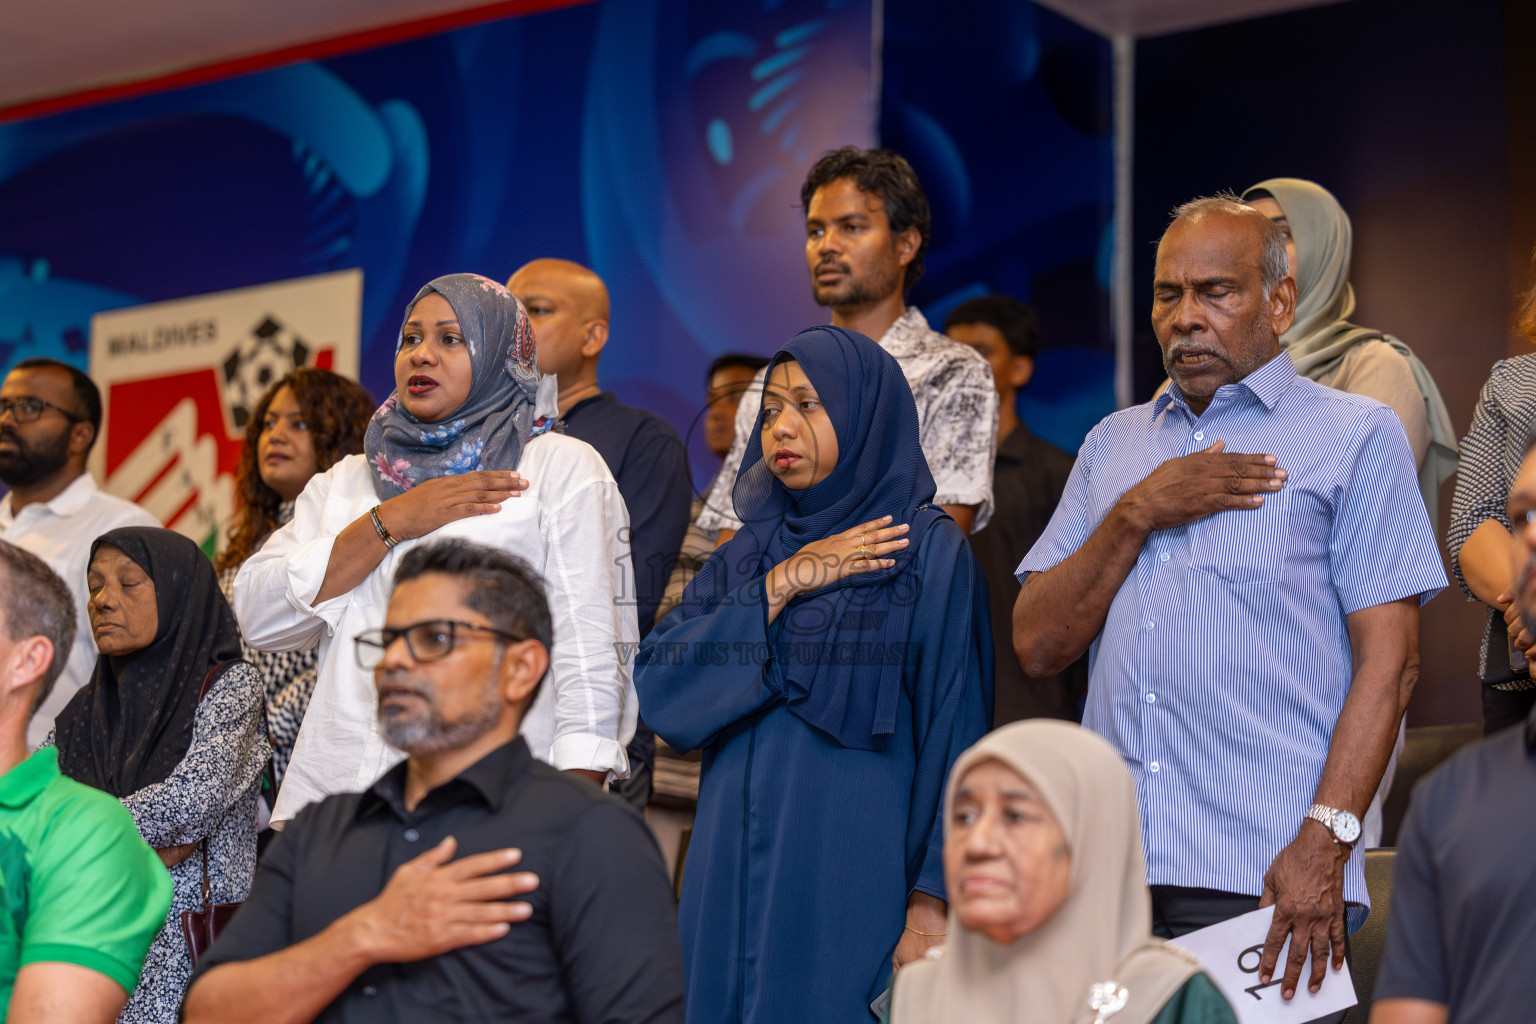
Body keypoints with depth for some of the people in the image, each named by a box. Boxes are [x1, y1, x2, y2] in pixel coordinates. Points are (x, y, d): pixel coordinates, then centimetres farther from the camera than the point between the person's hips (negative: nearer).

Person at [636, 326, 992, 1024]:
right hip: (737, 868, 5)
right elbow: (657, 682, 1)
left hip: (853, 877, -5)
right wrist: (777, 588, -7)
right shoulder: (750, 553, 14)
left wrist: (930, 899, -13)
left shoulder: (929, 552, -2)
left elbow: (953, 731, -6)